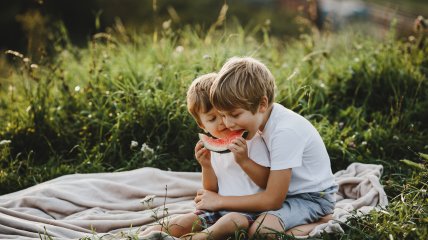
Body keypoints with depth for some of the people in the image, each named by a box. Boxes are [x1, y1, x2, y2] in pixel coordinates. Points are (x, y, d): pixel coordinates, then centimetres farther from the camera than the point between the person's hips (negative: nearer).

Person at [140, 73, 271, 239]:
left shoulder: (253, 140, -6)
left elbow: (267, 182, -11)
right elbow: (212, 191, 11)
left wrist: (244, 160, -24)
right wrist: (206, 166, -7)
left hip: (250, 212, -7)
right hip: (220, 210, 7)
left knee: (231, 221, -36)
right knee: (181, 223, -9)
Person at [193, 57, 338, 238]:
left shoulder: (285, 131, -29)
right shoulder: (258, 120, -4)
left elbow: (273, 200, -25)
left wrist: (220, 201, -19)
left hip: (314, 196, -9)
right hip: (289, 191, 9)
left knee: (260, 230, -30)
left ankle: (321, 222, -7)